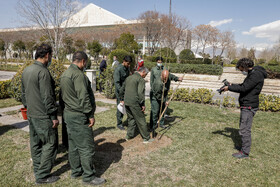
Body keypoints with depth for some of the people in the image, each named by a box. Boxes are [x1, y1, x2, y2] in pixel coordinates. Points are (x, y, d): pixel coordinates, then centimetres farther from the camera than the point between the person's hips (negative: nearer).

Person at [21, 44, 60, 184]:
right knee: (50, 143, 1)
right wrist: (54, 116, -16)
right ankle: (42, 175, 9)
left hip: (31, 114, 9)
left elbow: (23, 93, 17)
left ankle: (37, 169, 33)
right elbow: (47, 97, -21)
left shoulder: (26, 71, 10)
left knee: (35, 143, 18)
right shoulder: (43, 72, -19)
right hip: (43, 116, -9)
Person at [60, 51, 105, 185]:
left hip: (68, 114, 10)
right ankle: (88, 177, 10)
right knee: (86, 147, -1)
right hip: (79, 116, -10)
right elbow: (83, 97, -22)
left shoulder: (65, 74, 13)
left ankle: (75, 171, 31)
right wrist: (91, 115, -16)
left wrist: (66, 110, 21)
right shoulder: (78, 74, -18)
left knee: (73, 144, 18)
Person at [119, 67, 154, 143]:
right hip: (134, 103, -7)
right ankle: (146, 138, 10)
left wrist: (122, 99, 31)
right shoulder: (141, 79, -8)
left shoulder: (129, 78, 17)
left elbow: (122, 90, 22)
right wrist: (143, 104, -11)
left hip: (126, 102, 8)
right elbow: (140, 93, -17)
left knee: (131, 119, 21)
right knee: (141, 120, 2)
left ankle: (129, 135, 27)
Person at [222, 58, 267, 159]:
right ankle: (244, 146, 32)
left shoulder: (256, 74, -17)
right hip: (246, 105, 11)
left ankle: (245, 152, 4)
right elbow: (244, 86, 20)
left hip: (249, 106, -10)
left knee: (244, 129, -6)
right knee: (243, 127, 19)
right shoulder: (252, 73, 15)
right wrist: (232, 85, 7)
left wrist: (229, 88, -13)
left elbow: (244, 88, -22)